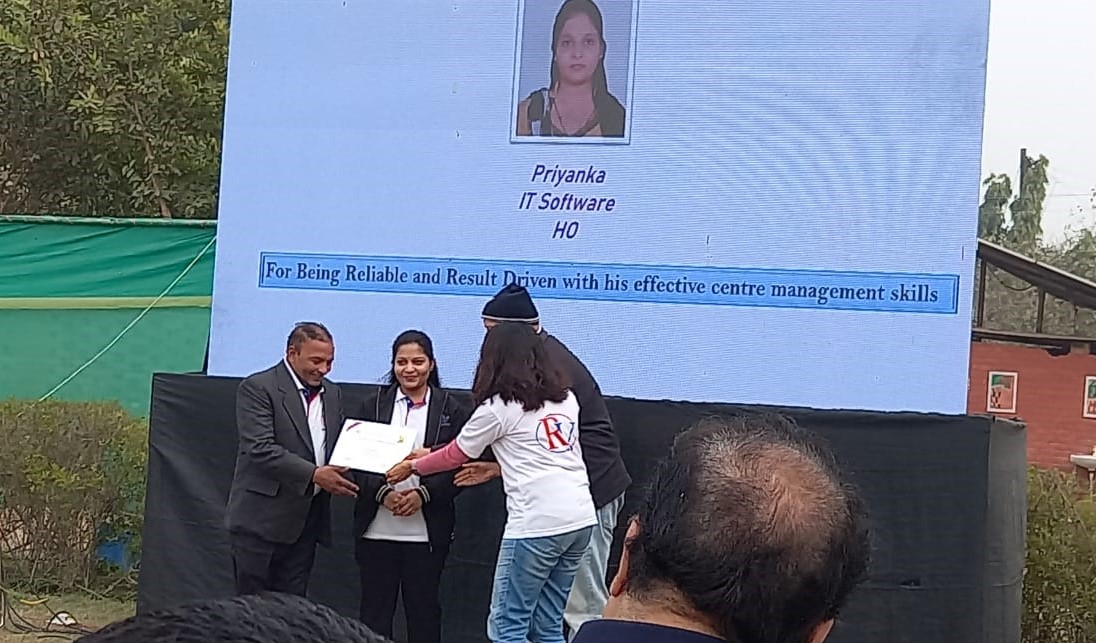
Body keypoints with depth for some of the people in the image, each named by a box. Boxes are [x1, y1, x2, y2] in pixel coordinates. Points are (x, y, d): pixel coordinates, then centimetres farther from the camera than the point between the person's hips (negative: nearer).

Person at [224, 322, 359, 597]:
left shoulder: (332, 394, 13)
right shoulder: (257, 388, -8)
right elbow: (261, 450, -18)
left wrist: (342, 473, -6)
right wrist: (314, 474, -25)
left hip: (306, 520, 6)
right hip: (261, 520, -6)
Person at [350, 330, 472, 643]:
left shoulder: (450, 408, 3)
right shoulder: (374, 405, 7)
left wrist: (423, 494, -16)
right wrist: (383, 493, -14)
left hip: (427, 531, -1)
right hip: (377, 529, 1)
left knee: (424, 610, 7)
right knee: (374, 609, 7)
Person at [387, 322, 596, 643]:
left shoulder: (499, 408, -2)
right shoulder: (565, 398, 15)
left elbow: (457, 454, 11)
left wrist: (413, 466, 26)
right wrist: (498, 468, 32)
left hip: (537, 522, -7)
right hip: (581, 518, 7)